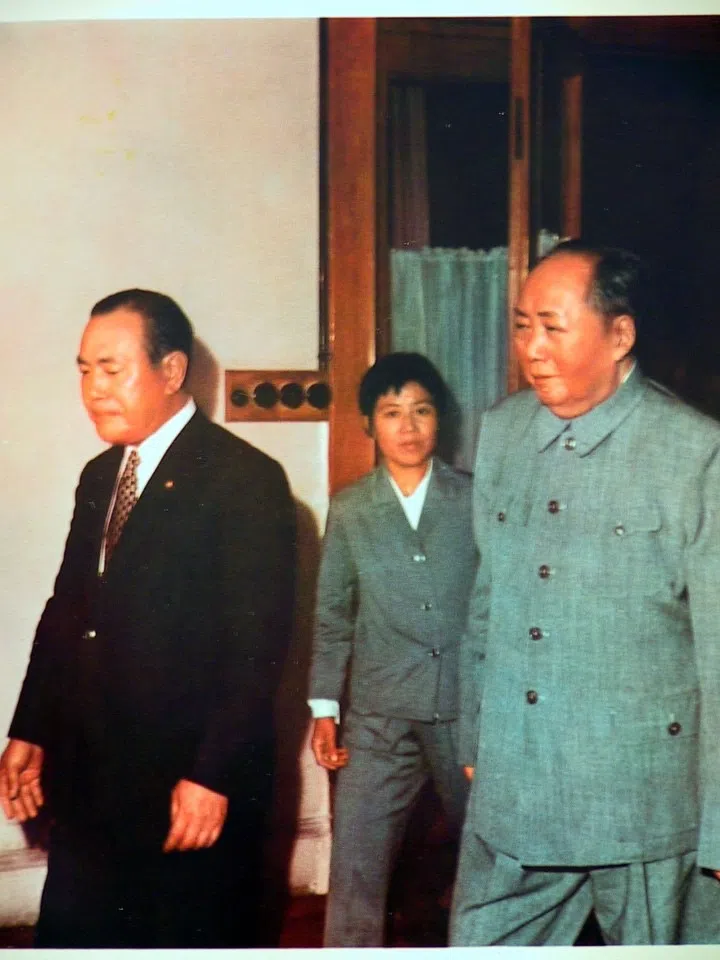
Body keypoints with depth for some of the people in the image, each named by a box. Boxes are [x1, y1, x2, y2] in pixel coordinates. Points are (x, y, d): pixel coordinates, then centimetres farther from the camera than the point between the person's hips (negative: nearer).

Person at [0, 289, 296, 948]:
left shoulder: (246, 479, -12)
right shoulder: (98, 477, 12)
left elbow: (256, 647, -16)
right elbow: (65, 612, 14)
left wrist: (214, 776, -18)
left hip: (195, 791, -6)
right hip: (89, 782, 7)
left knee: (196, 939, 9)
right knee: (68, 935, 11)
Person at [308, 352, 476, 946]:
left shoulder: (476, 500, 1)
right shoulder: (349, 510, 4)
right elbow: (333, 615, 8)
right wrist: (324, 708, 5)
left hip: (469, 709, 0)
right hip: (379, 717, 0)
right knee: (356, 863, 1)